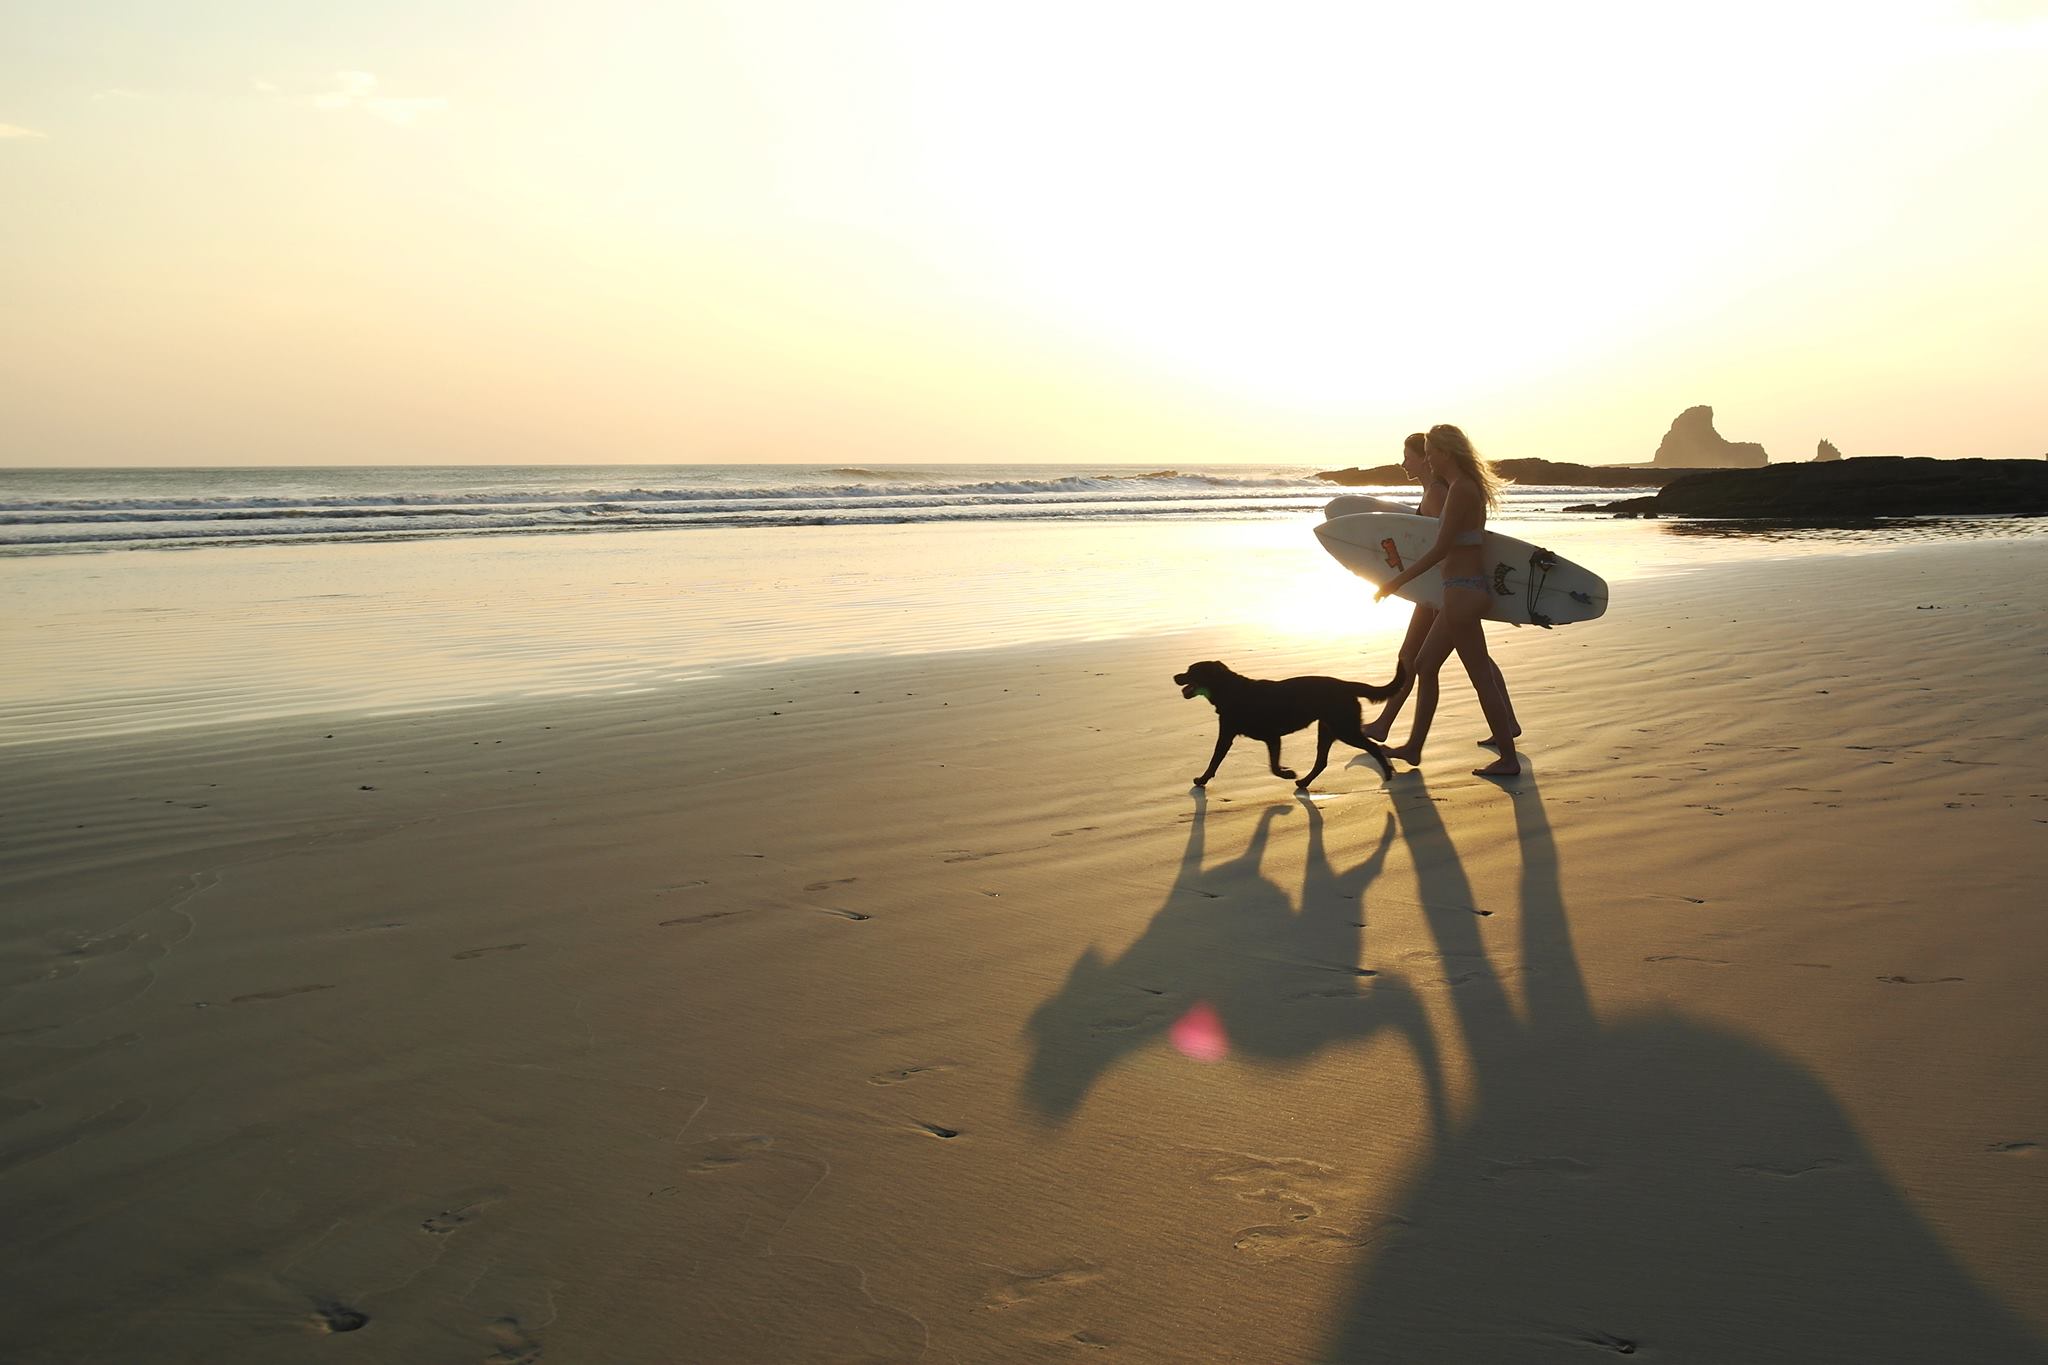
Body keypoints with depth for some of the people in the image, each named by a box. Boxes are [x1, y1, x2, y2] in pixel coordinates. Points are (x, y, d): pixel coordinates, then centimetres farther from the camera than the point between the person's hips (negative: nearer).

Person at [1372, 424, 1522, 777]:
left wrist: (1398, 580, -13)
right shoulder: (1466, 487, 12)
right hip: (1465, 588, 11)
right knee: (1425, 664, 16)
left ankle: (1508, 758, 5)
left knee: (1480, 675, -3)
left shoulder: (1460, 489, -17)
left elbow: (1440, 549, -19)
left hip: (1462, 591, -11)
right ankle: (1413, 747, 24)